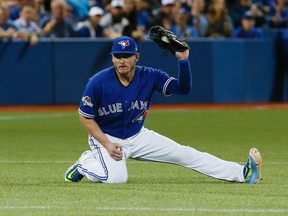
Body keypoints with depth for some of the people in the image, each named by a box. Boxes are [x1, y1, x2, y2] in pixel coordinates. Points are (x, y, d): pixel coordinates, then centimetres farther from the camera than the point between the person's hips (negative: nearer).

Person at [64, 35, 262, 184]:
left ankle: (242, 173, -6)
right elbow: (85, 117, -13)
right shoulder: (98, 83, -22)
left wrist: (183, 59, -32)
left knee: (184, 154, -3)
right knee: (116, 177, -32)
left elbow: (183, 88, -18)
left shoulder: (149, 76, -13)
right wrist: (107, 144, -20)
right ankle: (86, 163, 1)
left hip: (138, 136, 4)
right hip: (105, 137, -4)